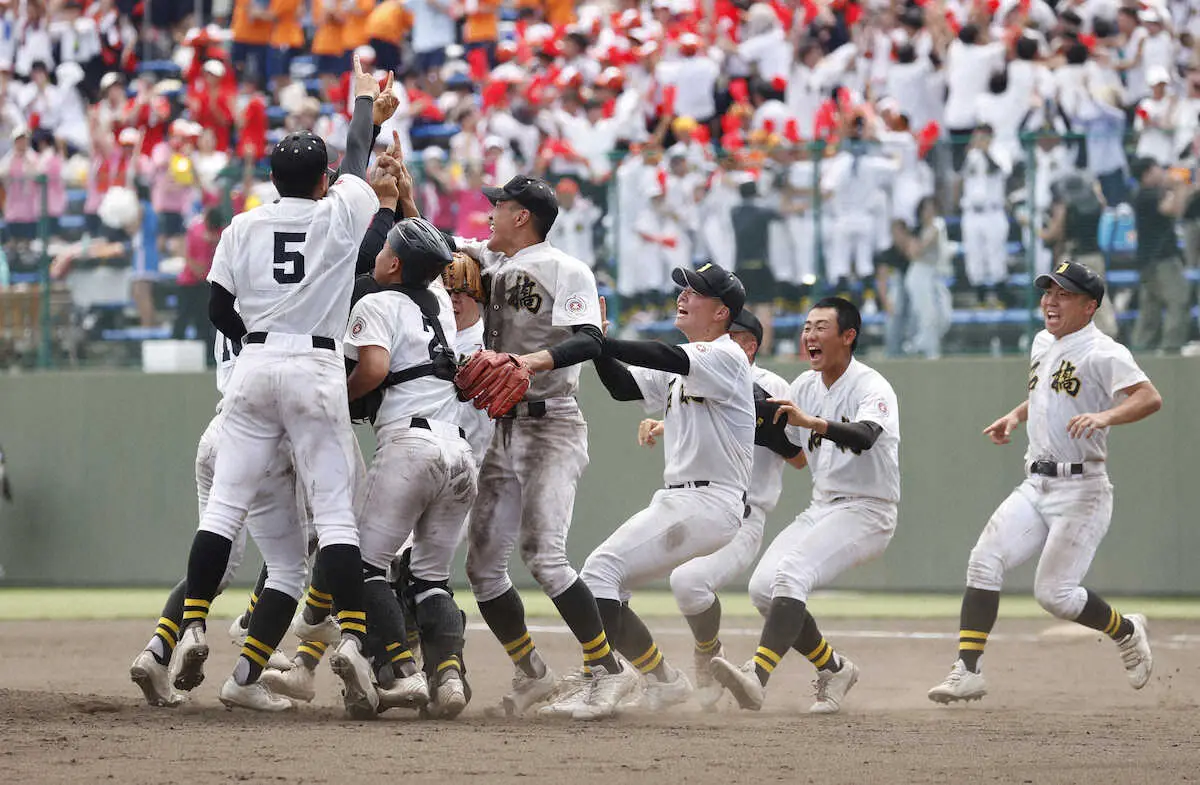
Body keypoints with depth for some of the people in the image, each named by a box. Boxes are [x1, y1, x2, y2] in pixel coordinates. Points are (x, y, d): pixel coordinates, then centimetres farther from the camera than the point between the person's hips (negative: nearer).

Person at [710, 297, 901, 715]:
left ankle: (757, 677, -42)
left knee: (791, 572, -29)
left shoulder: (871, 387, -14)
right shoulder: (805, 386, 11)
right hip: (822, 508, 8)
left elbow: (865, 436, -35)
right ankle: (833, 669, 10)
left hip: (867, 512, -8)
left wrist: (813, 422, -51)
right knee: (764, 586, -7)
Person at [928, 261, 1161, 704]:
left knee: (1054, 593, -11)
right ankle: (967, 671, -10)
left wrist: (1104, 417, -41)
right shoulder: (1043, 344, 14)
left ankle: (1127, 632, 17)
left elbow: (1150, 398, -26)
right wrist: (1016, 415, 19)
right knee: (984, 561, -10)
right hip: (1035, 486, 8)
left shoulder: (1101, 353, -12)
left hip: (1081, 489, -8)